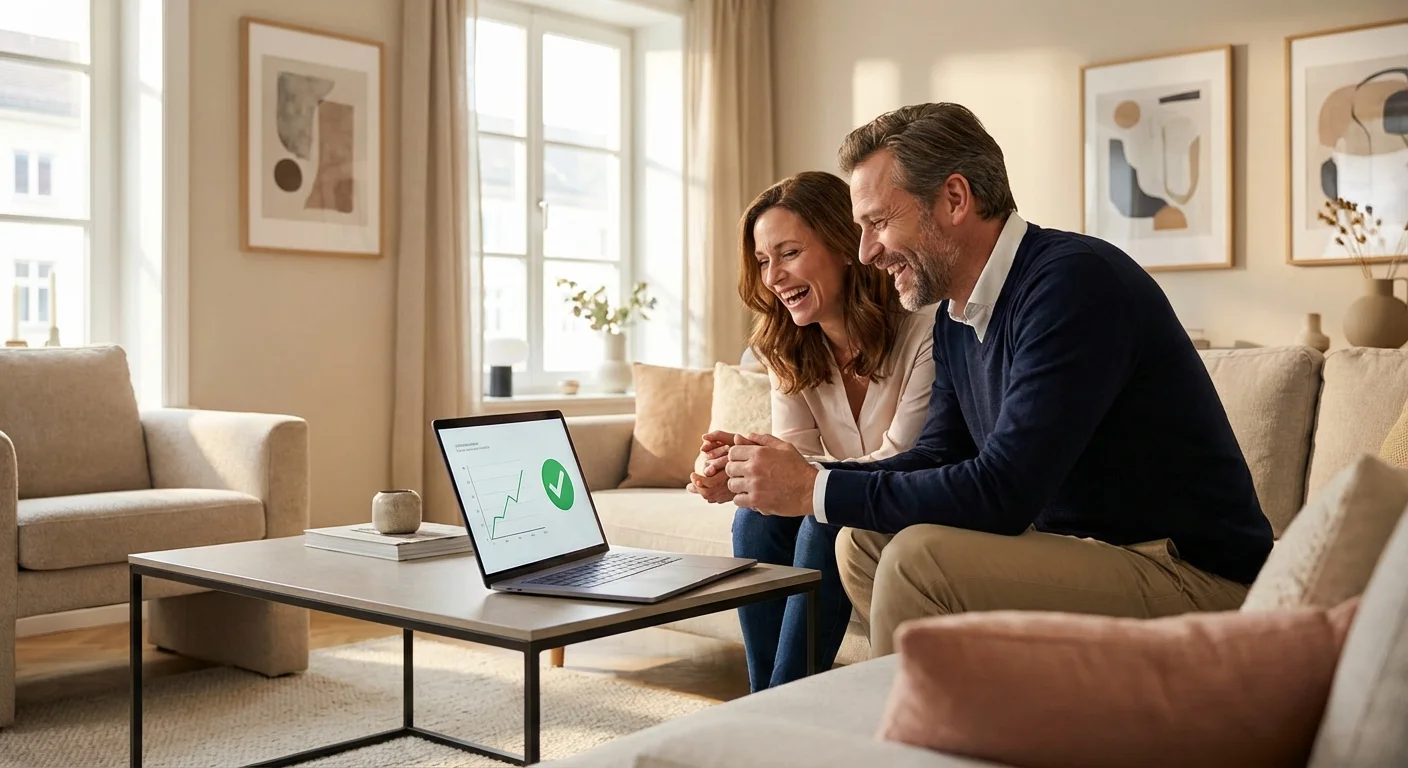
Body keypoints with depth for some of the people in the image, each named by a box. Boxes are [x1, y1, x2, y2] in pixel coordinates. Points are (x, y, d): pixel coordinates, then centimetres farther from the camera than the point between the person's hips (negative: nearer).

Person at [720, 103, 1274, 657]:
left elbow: (1000, 493, -26)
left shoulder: (1072, 280, -21)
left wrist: (815, 489, -19)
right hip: (1084, 550, 9)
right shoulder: (956, 319, 8)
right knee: (862, 543, 7)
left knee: (920, 555, -25)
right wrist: (799, 472, -1)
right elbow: (935, 460, 13)